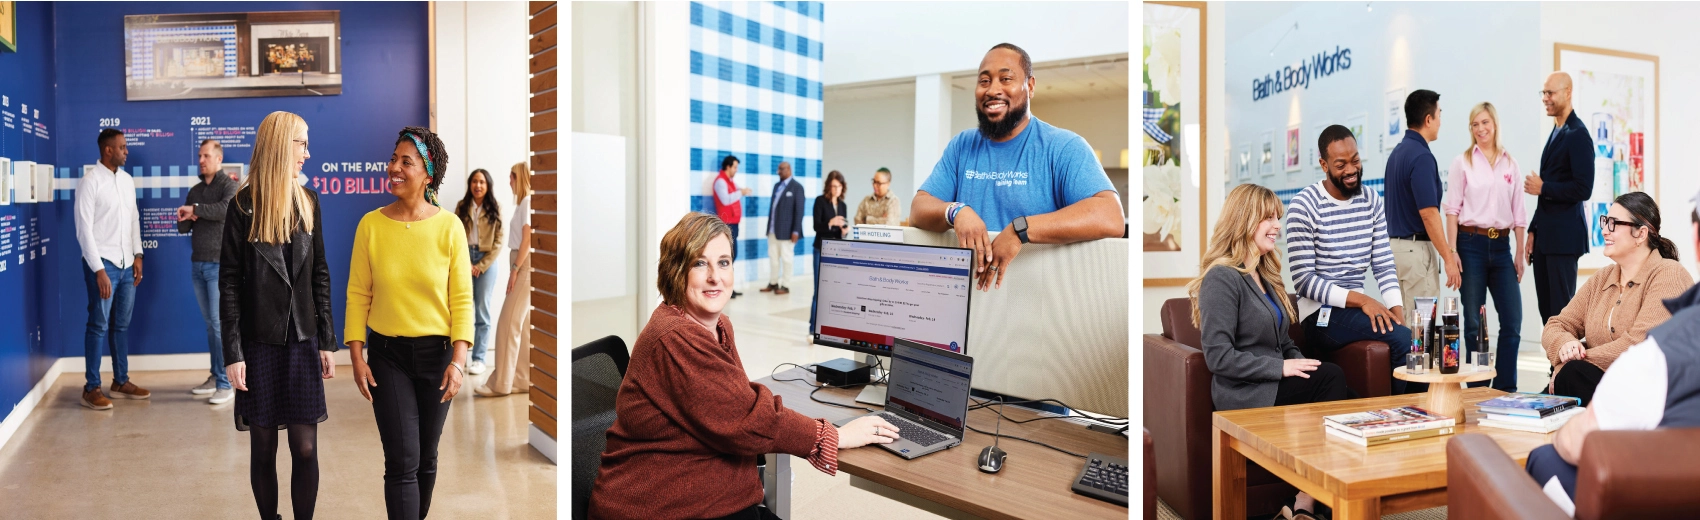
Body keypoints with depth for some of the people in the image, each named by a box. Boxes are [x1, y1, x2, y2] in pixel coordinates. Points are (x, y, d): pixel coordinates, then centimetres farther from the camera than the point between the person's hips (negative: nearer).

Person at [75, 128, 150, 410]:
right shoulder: (90, 182, -10)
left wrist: (137, 255, 7)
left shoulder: (127, 180, 10)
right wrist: (98, 270, -15)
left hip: (126, 264, 6)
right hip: (102, 263, -6)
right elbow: (84, 229, -12)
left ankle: (121, 381, 21)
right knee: (99, 325, -2)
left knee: (122, 324, 12)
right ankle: (91, 388, 5)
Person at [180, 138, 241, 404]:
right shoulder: (195, 190, 15)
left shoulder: (229, 185, -4)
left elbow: (227, 209, -25)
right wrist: (185, 218, -6)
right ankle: (216, 376, 17)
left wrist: (194, 208, -18)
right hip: (197, 264, 7)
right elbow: (182, 226, 15)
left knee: (221, 322, -9)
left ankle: (227, 383, -7)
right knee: (210, 323, 11)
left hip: (220, 264, -7)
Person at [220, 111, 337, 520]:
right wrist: (233, 352, -9)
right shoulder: (244, 206, -5)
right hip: (260, 343, -2)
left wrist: (327, 342, 6)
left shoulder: (308, 203, 6)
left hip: (303, 341, 2)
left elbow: (320, 275, 8)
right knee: (263, 448, 7)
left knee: (305, 448, 1)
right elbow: (229, 283, -5)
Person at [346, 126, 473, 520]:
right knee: (402, 459, -5)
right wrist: (356, 356, -6)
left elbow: (462, 299, -7)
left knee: (426, 456, 15)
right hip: (388, 354, 0)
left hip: (437, 353, 1)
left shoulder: (449, 226, -8)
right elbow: (358, 295, -1)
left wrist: (459, 359, -13)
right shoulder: (371, 225, -5)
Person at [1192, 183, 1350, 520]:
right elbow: (1218, 357, -18)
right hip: (1245, 395, -8)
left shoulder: (1265, 276, 19)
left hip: (1275, 386, 8)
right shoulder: (1222, 278, -10)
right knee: (1333, 378, -24)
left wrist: (1301, 365, 0)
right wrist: (1281, 368, -19)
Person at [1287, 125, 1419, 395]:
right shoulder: (1303, 205, -10)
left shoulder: (1372, 201, 8)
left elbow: (1384, 266, 7)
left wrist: (1397, 309, -11)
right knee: (1402, 338, -25)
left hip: (1356, 307, 6)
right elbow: (1303, 279, -15)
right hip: (1320, 313, -6)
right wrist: (1362, 300, -22)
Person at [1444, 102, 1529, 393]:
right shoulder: (1462, 163, 2)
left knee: (1513, 320, 0)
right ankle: (1477, 388, 10)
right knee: (1474, 323, 1)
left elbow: (1518, 213, 12)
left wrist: (1520, 252, 7)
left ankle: (1505, 388, 10)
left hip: (1501, 246, 3)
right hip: (1472, 244, -3)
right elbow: (1452, 210, -3)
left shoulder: (1510, 164, 11)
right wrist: (1451, 251, -11)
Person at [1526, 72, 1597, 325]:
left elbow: (1583, 189, -19)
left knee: (1561, 310, -4)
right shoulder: (1555, 133, 17)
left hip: (1564, 235, -9)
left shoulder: (1578, 135, -11)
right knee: (1545, 307, 11)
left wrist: (1543, 188, -10)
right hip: (1545, 235, 9)